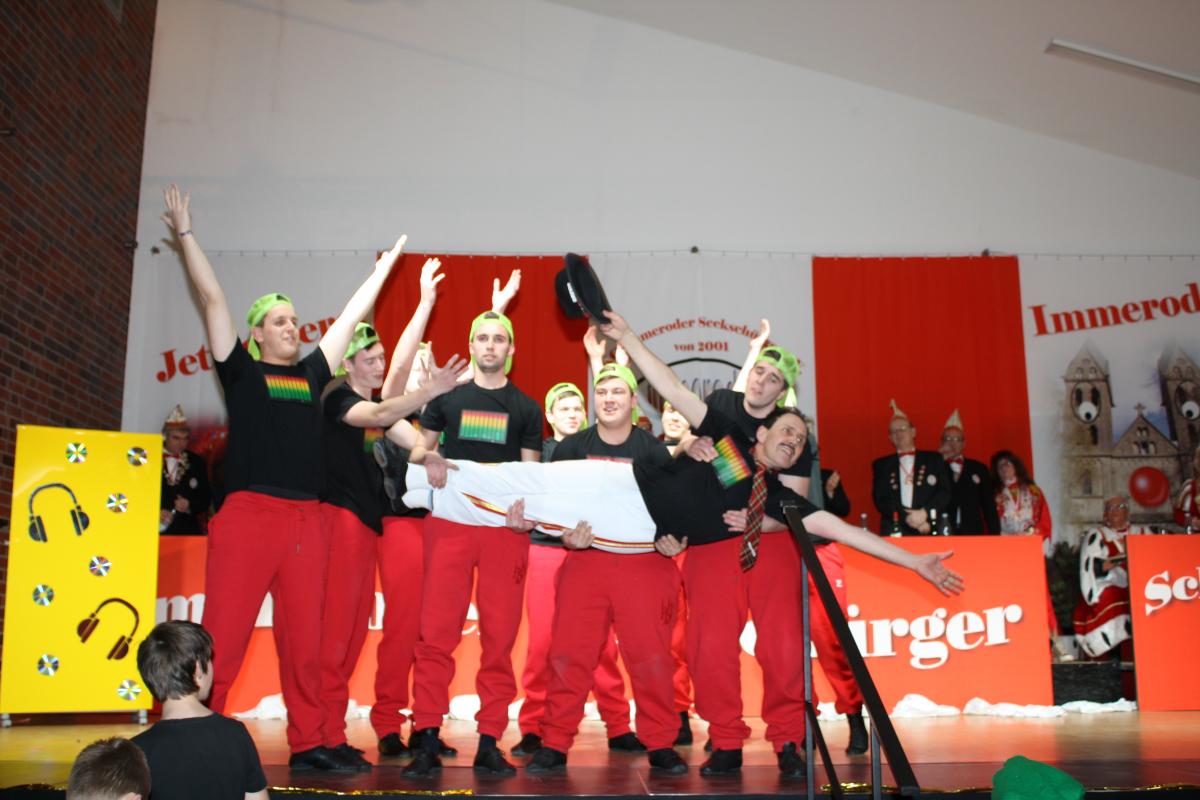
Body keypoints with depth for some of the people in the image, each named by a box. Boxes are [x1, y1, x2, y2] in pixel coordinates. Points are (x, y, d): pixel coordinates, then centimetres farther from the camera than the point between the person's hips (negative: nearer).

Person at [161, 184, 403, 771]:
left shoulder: (311, 374, 19)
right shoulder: (241, 371, 8)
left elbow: (349, 318, 28)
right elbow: (212, 297, 7)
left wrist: (381, 271, 35)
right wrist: (185, 233, 8)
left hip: (306, 519, 4)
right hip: (247, 514, -4)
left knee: (304, 640, 6)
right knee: (224, 635, -8)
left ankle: (307, 744, 12)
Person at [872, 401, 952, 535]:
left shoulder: (934, 459, 14)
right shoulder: (881, 465, 14)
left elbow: (945, 492, 5)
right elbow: (880, 500, 4)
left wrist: (925, 513, -12)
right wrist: (908, 518, -10)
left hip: (929, 531, 0)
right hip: (894, 533, 0)